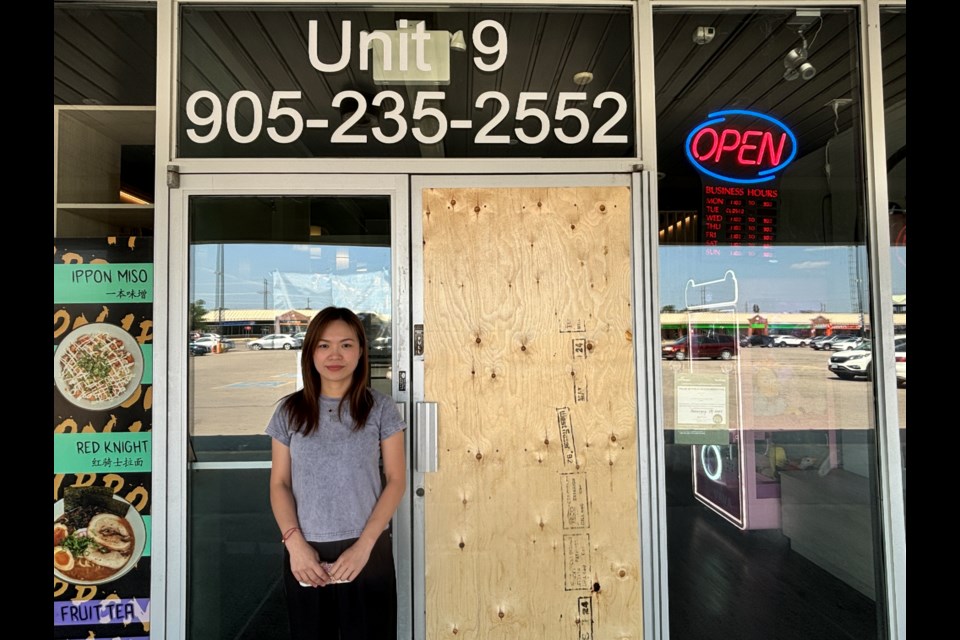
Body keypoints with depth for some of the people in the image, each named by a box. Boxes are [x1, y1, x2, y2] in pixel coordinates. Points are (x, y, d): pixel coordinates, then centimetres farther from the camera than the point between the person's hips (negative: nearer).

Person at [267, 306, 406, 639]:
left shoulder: (380, 407, -3)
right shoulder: (289, 411, 3)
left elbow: (396, 480, -3)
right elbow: (280, 484, 4)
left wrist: (364, 545, -11)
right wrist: (295, 543, -9)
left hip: (367, 552, -1)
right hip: (306, 553, 2)